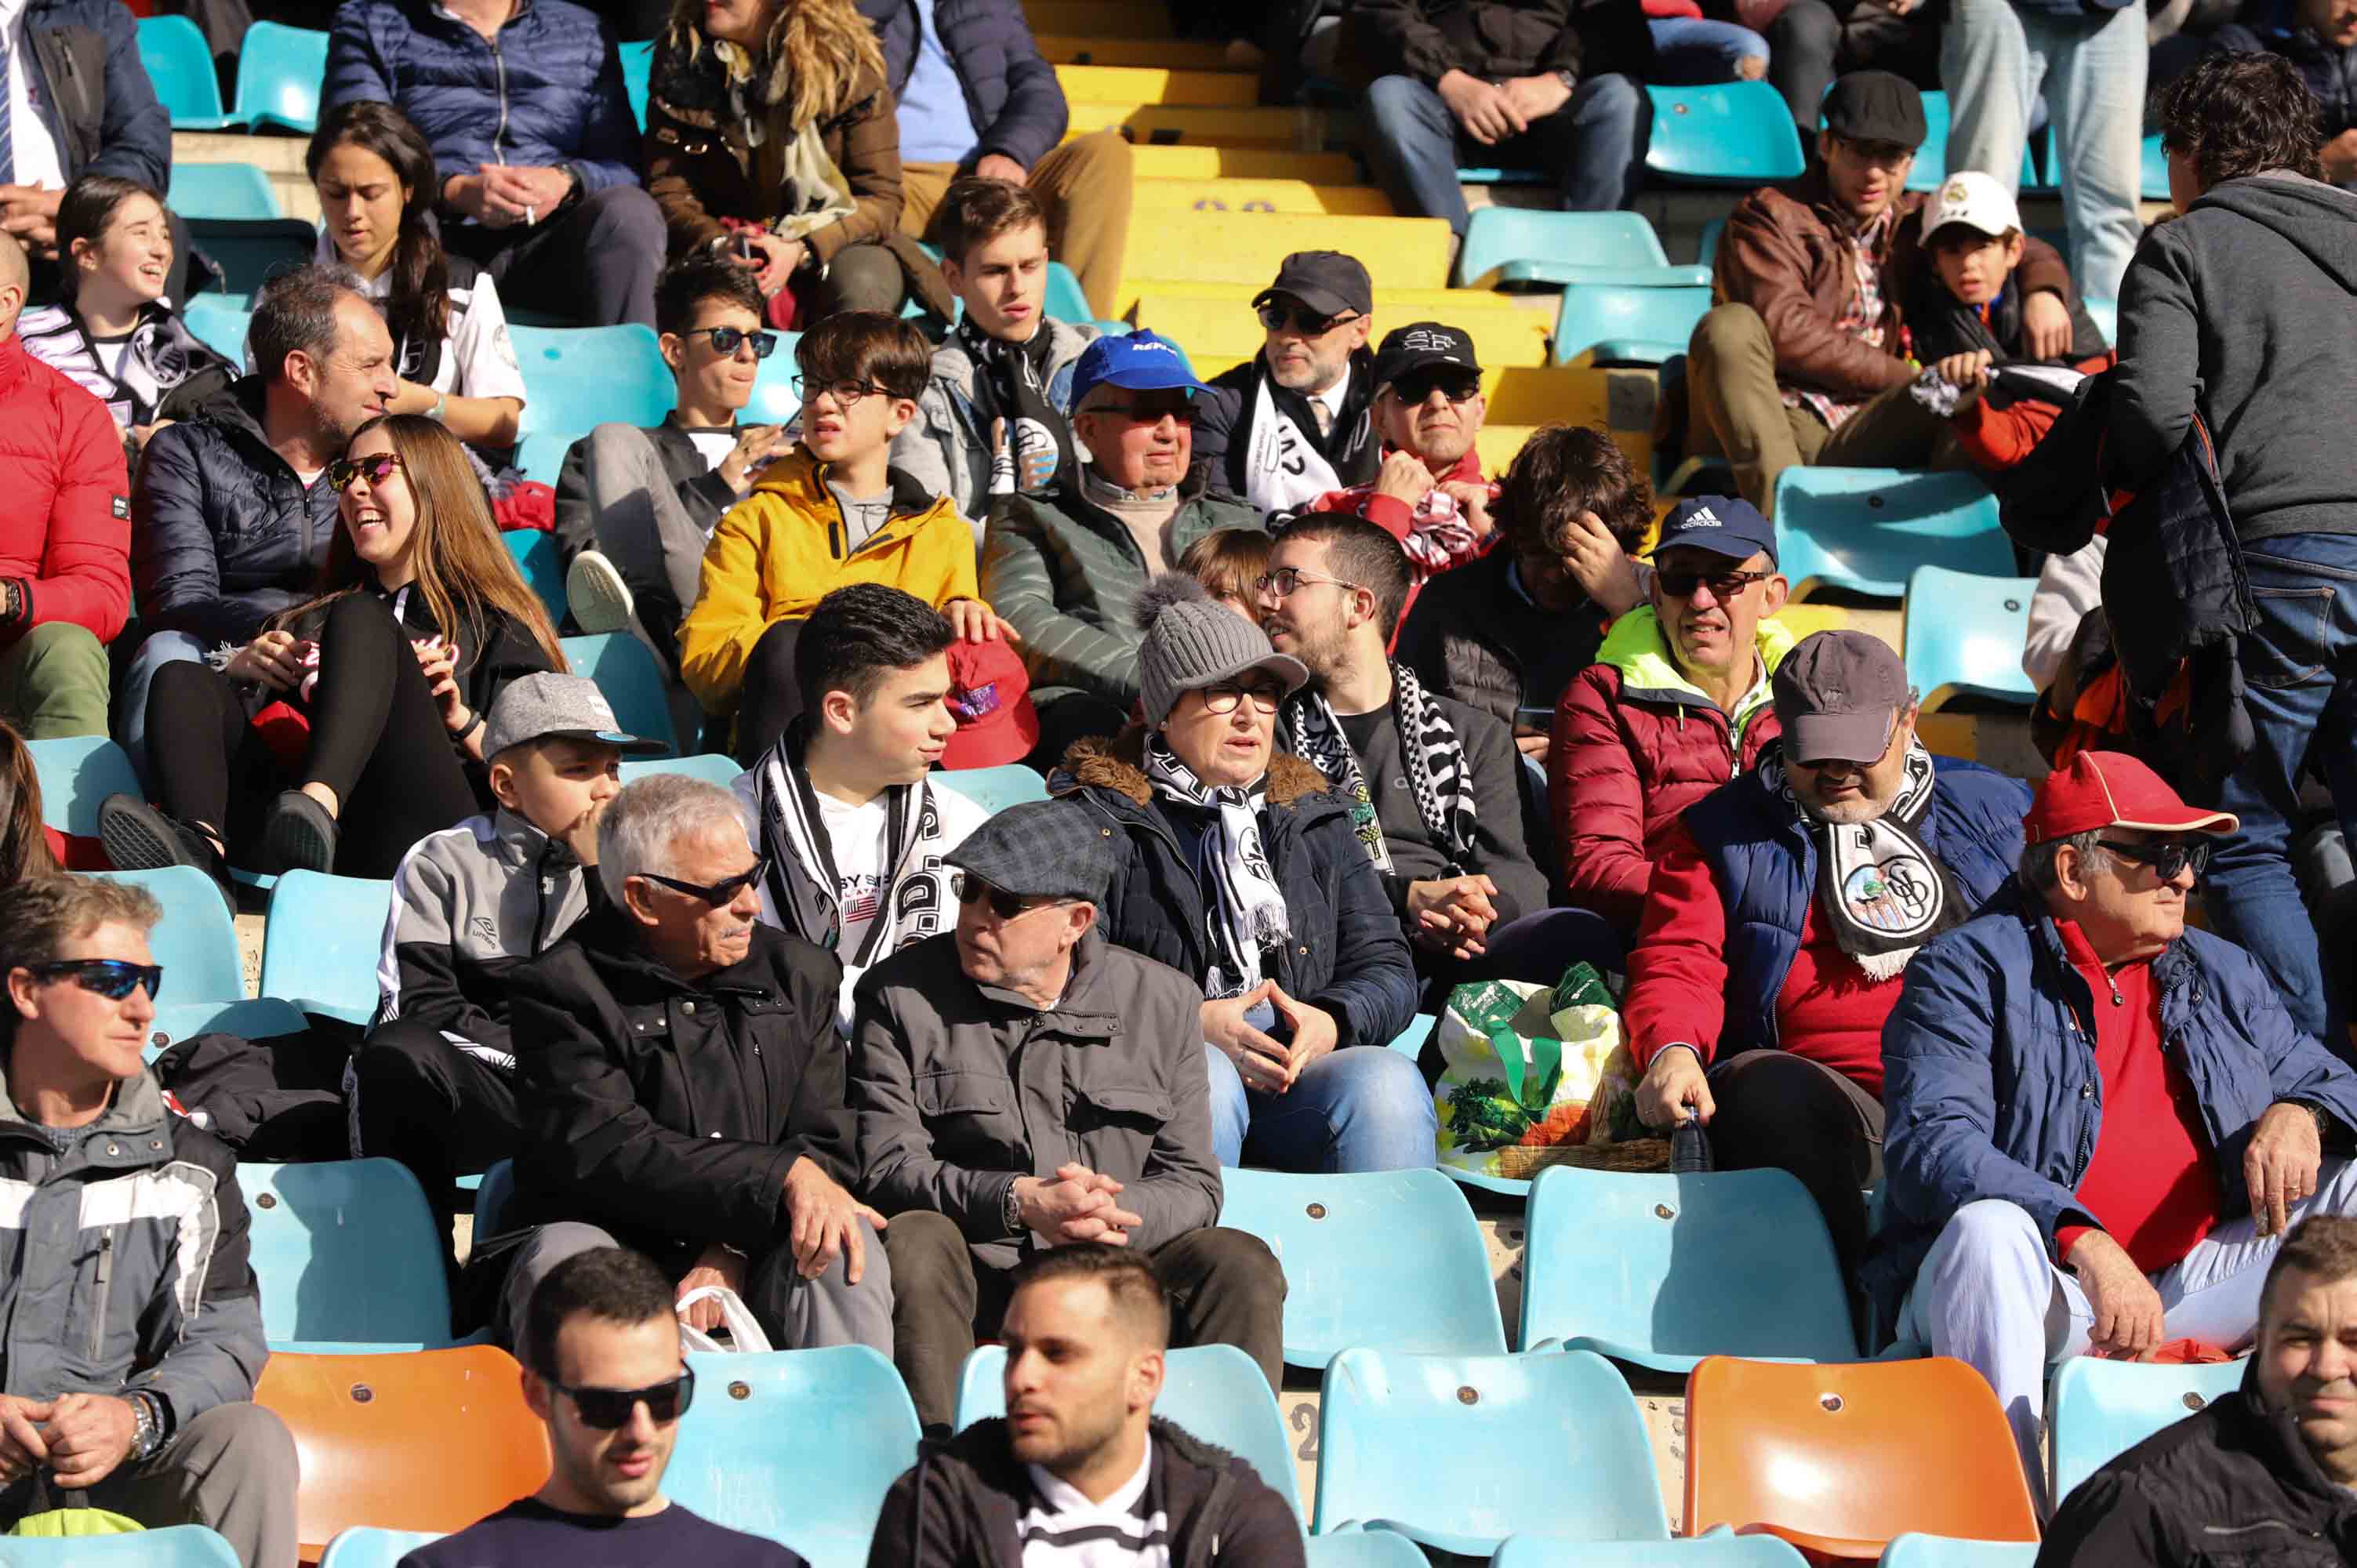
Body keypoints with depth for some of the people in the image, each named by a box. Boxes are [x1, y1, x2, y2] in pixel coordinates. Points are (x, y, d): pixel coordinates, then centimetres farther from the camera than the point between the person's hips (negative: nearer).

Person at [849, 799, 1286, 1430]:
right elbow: (887, 1168, -5)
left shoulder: (1163, 1000, 9)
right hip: (976, 1281, -1)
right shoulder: (900, 994, 5)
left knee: (1240, 1264, -23)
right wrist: (1019, 1202, -21)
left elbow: (1193, 1184, 5)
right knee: (915, 1242, -33)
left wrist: (1116, 1214, -19)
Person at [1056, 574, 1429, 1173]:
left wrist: (1332, 1021, -6)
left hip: (1292, 1078, 4)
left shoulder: (1312, 815, 23)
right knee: (1202, 1078, -37)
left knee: (1387, 1081, -28)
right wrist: (1190, 1025, -17)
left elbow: (1385, 966, 18)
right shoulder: (1100, 816, 8)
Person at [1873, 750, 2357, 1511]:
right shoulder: (1969, 972, -4)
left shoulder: (2222, 975, 17)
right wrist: (2087, 1245, -32)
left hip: (2191, 1289, 6)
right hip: (2044, 1294, -5)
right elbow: (1933, 1147, -18)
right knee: (1990, 1228, -37)